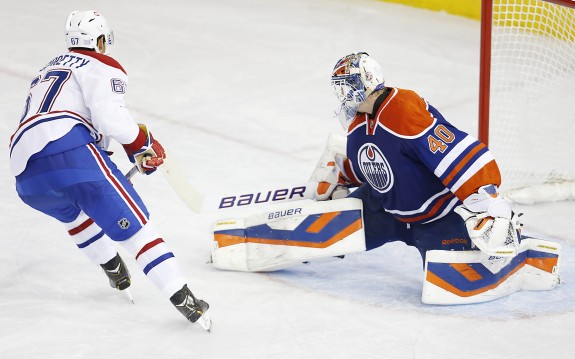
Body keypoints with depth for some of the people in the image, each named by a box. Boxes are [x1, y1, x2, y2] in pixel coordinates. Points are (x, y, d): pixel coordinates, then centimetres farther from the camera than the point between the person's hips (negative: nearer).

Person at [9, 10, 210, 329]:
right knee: (133, 222, -5)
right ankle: (181, 297, -13)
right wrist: (144, 144, 9)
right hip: (71, 154, -7)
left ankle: (113, 269, 38)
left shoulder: (48, 71, 35)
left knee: (74, 211, 37)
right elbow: (110, 117, -7)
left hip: (26, 175, 7)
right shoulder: (101, 66, 11)